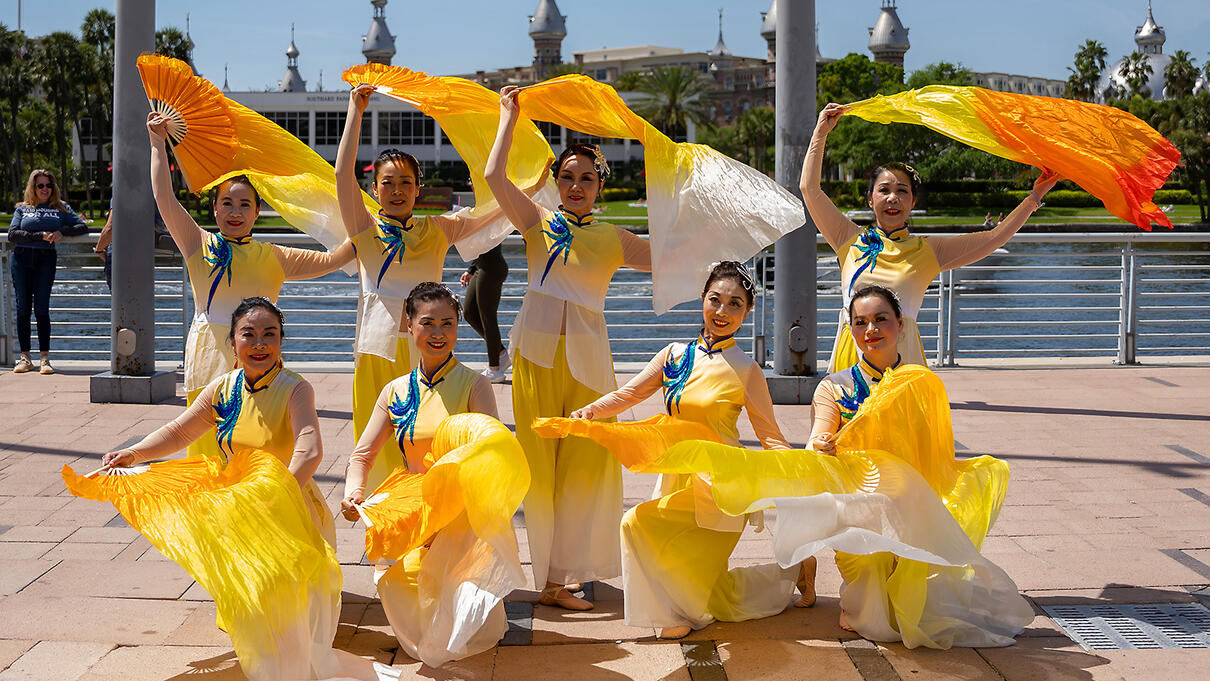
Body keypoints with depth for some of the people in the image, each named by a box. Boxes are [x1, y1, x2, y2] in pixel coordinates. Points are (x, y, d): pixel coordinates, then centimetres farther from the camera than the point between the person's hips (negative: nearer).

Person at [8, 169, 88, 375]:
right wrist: (40, 236, -10)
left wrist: (62, 232, -7)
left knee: (41, 308, -7)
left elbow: (82, 225, 9)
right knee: (23, 309, 1)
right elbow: (12, 234, 1)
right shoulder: (22, 209, 14)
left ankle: (45, 359, -6)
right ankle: (25, 358, 6)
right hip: (21, 259, 1)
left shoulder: (60, 208, 15)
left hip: (46, 259, -1)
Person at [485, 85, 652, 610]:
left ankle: (558, 577, 12)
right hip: (536, 349, -1)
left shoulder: (614, 239, 11)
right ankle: (552, 575, 10)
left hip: (587, 354, 1)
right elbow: (494, 176, -4)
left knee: (585, 461, 1)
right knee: (540, 461, 1)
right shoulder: (537, 223, 7)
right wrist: (509, 115, 4)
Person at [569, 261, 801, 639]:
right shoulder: (675, 356, 4)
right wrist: (590, 411, -18)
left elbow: (771, 438, -7)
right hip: (676, 478, 5)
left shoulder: (746, 372, -8)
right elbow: (629, 394, 1)